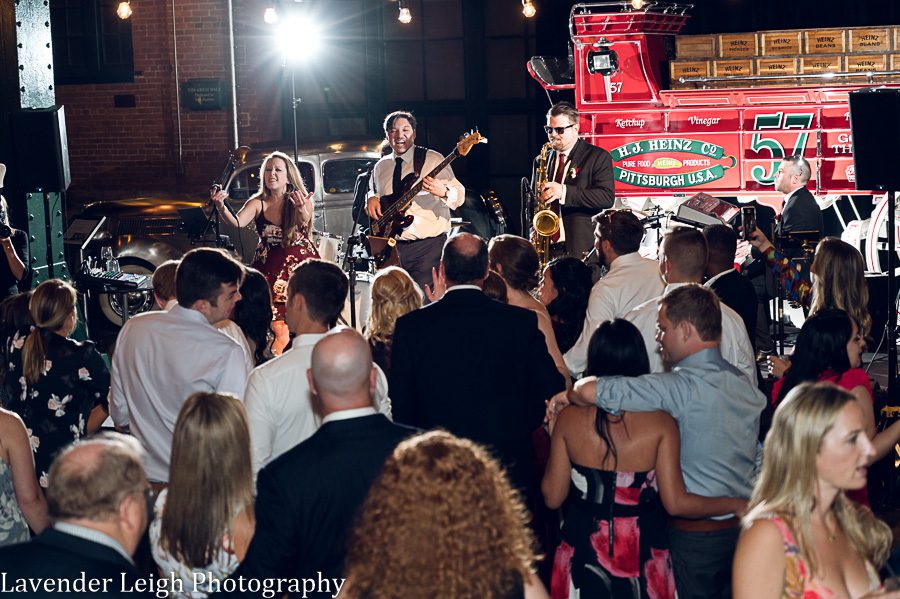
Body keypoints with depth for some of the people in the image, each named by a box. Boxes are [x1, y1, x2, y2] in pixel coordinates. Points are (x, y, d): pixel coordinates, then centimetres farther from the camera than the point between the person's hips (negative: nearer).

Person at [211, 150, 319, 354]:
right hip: (269, 264, 1)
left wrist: (301, 210, -52)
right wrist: (220, 207, -44)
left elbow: (304, 222, -27)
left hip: (301, 261, 0)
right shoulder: (258, 203, -4)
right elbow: (237, 222, -22)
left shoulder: (301, 200, -5)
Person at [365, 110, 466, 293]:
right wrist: (372, 198, 8)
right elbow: (373, 190, 32)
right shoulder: (380, 167, 14)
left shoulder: (433, 160, -1)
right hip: (392, 248, 5)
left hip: (428, 245, -5)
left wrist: (443, 192, -28)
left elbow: (459, 196, -6)